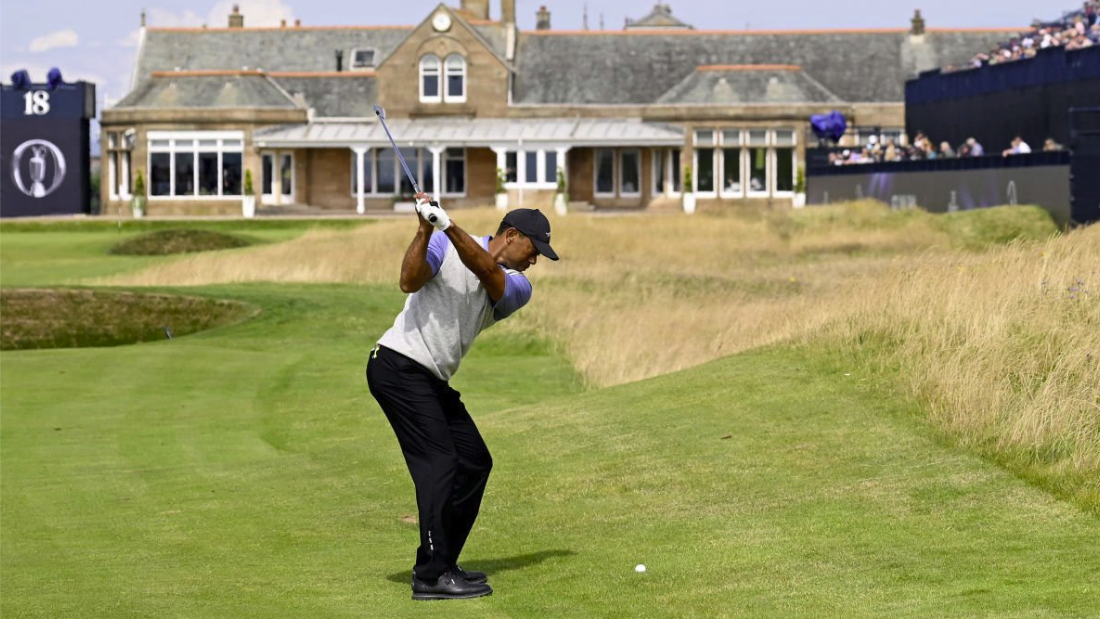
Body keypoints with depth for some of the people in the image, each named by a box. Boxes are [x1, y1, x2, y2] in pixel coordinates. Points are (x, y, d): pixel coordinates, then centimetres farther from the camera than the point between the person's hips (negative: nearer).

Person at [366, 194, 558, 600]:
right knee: (439, 464, -15)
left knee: (475, 462, 10)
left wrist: (448, 226, -29)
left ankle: (438, 562, 19)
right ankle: (431, 577, -15)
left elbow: (486, 271, -15)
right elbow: (410, 282, -19)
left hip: (434, 381, 8)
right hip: (399, 365, -8)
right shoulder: (445, 246, -4)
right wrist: (425, 231, -31)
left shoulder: (517, 288, 7)